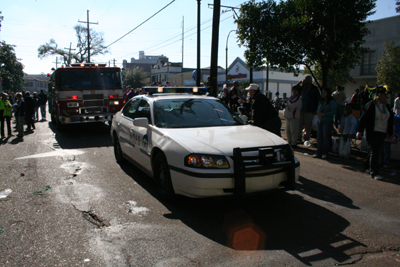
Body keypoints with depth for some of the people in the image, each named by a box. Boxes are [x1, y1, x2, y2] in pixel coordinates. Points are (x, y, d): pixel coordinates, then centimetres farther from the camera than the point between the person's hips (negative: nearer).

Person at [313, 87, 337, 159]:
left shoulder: (332, 102, -7)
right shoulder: (321, 101, 16)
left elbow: (333, 112, -13)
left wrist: (324, 114, -19)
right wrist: (319, 112, -2)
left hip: (327, 121, -7)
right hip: (320, 121, 7)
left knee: (326, 137, -2)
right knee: (319, 137, 6)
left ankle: (325, 153, 7)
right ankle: (318, 152, 12)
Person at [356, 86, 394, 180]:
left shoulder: (386, 106, 10)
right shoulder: (371, 105, -9)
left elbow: (390, 119, 19)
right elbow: (363, 118, -10)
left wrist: (390, 132, 16)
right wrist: (360, 131, -15)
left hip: (382, 133, 6)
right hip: (372, 132, -6)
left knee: (374, 150, 15)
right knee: (374, 151, -8)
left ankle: (367, 166, 33)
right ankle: (374, 172, -3)